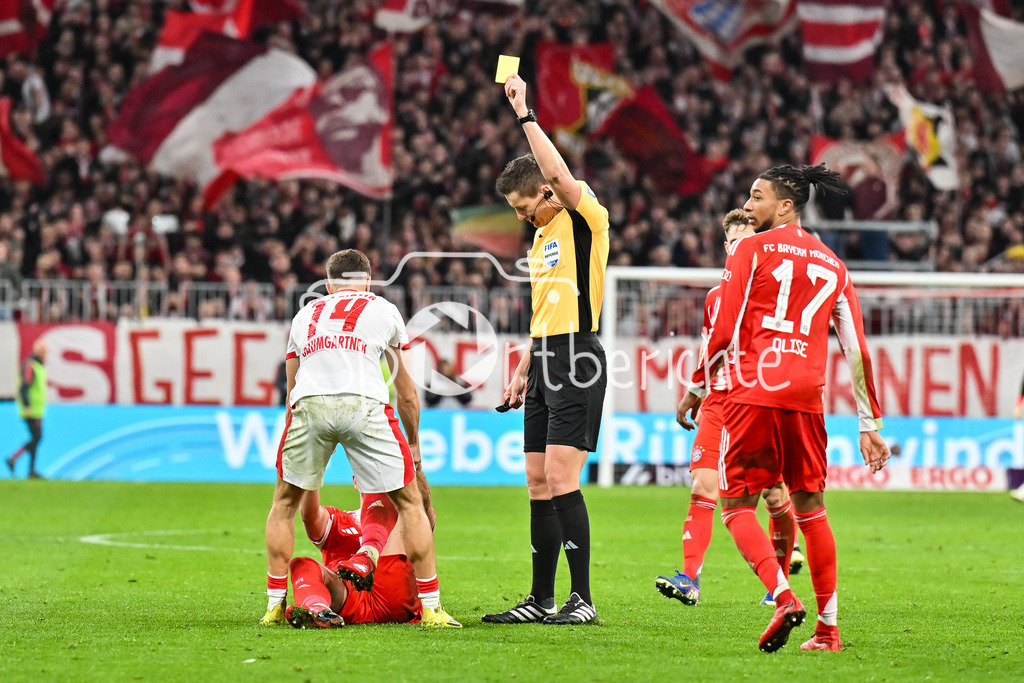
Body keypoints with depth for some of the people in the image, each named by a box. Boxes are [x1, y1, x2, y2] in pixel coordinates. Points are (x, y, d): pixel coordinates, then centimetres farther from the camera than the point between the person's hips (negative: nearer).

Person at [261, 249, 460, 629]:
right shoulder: (384, 310, 27)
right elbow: (407, 394, 31)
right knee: (409, 501, 12)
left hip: (309, 404, 2)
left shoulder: (305, 314, 32)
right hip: (363, 403, -2)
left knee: (285, 501, 23)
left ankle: (275, 604, 19)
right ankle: (431, 607, 7)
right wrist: (414, 446, 45)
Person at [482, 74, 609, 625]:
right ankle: (541, 600, 11)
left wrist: (524, 113, -22)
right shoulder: (542, 235, 19)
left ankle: (582, 597, -12)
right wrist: (523, 371, 23)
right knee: (538, 485, 7)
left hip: (577, 358, -9)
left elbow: (558, 173, -27)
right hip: (545, 361, 9)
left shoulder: (585, 219, -7)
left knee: (560, 477, -15)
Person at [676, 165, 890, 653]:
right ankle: (828, 627, 12)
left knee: (737, 506, 1)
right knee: (810, 508, 15)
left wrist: (696, 388, 7)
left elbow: (725, 332, -5)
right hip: (807, 398, 5)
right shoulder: (832, 265, 17)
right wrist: (870, 425, 17)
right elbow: (856, 350, 14)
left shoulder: (750, 250, 2)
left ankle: (783, 597, -20)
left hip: (754, 393, -4)